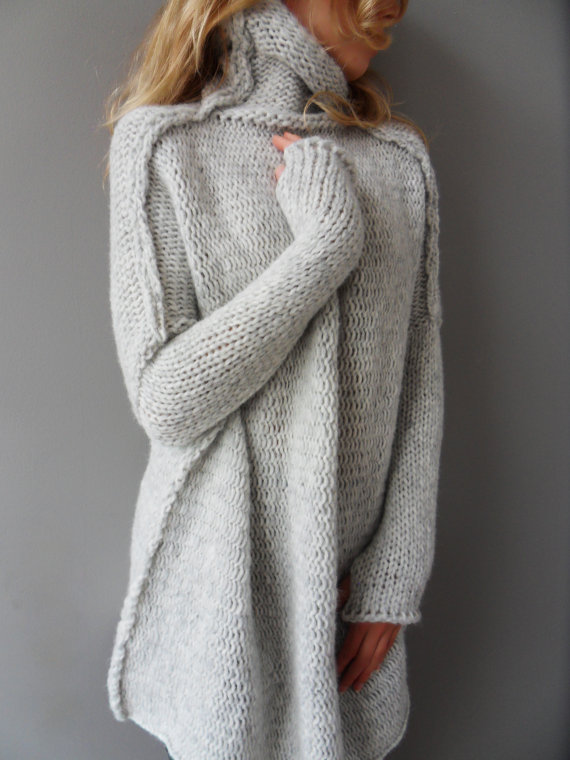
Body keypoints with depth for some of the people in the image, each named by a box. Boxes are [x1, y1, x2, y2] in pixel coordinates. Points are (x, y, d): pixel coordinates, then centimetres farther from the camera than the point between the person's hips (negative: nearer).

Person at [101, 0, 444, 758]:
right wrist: (327, 241, -18)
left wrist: (395, 577, -2)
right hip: (223, 578, -3)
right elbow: (164, 399, -15)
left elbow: (420, 384, 1)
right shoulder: (164, 143, -6)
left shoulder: (403, 157, 5)